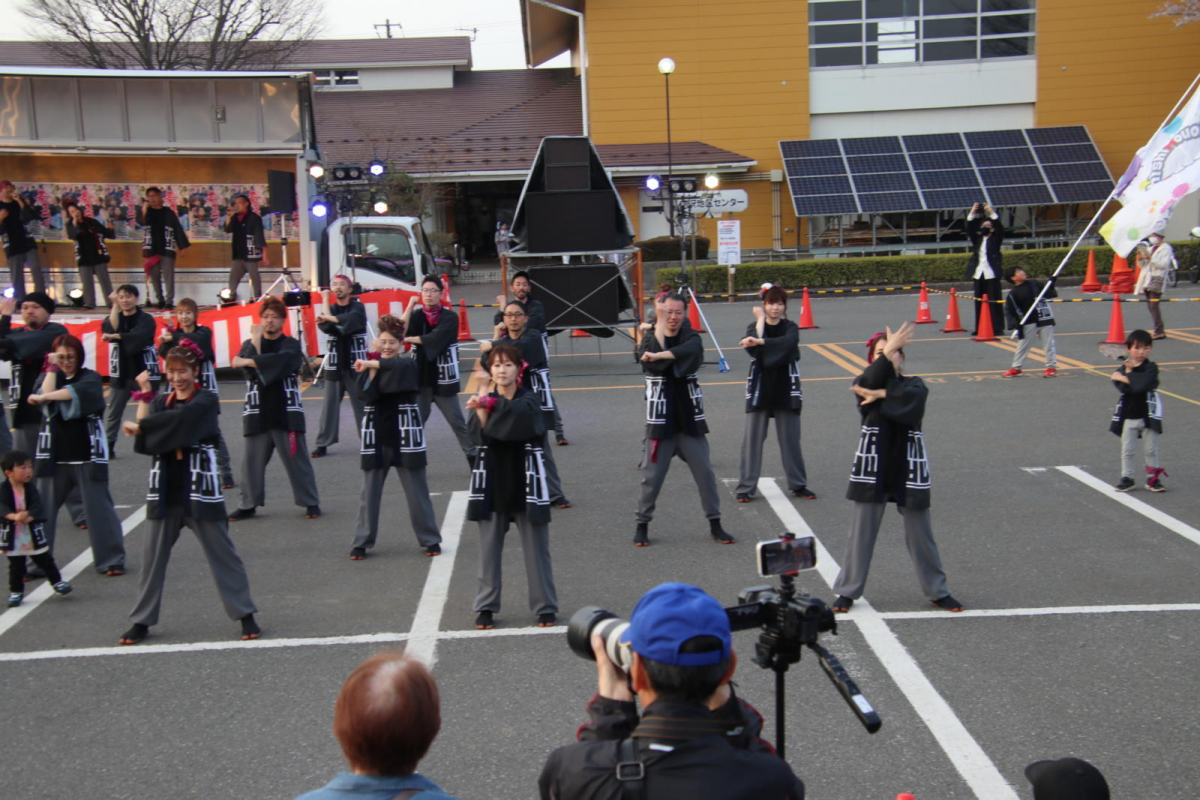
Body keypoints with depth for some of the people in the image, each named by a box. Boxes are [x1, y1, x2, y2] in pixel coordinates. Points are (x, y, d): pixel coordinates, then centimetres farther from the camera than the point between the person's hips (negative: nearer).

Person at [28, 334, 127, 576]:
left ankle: (111, 560, 8)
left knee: (98, 507, 0)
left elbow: (76, 392, -23)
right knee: (43, 508, 2)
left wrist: (43, 397, -26)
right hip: (54, 455, 3)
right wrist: (52, 367, -6)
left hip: (87, 455, -3)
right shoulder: (49, 377, 11)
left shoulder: (90, 378, 0)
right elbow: (44, 394, -11)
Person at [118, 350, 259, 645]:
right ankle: (142, 621, 20)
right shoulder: (161, 402, 11)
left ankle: (245, 615, 9)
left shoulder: (206, 401, -5)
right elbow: (143, 437, -4)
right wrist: (145, 395, -6)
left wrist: (138, 426, -15)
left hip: (199, 486, -4)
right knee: (153, 556, 9)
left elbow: (179, 419, -24)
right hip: (165, 487, 5)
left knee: (222, 551, 1)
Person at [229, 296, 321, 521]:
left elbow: (280, 361, -21)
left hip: (286, 411, -3)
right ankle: (248, 504, 18)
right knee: (252, 461, 6)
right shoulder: (249, 344, 10)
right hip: (257, 412, 3)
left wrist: (249, 362, -18)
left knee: (297, 458, 0)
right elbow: (242, 364, -9)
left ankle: (311, 502, 10)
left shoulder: (291, 345, 1)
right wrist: (256, 340, -12)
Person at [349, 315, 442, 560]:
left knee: (417, 491, 5)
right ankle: (362, 543, 18)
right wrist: (372, 368, -18)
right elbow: (367, 395, -13)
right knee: (370, 492, 8)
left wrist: (373, 364, -28)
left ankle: (430, 540, 17)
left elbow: (399, 365, -30)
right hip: (376, 436, 2)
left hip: (404, 435, -2)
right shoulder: (368, 366, 3)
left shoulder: (409, 366, -5)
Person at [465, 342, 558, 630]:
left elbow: (521, 412, -28)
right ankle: (486, 606, 18)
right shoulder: (484, 398, 5)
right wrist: (482, 406, -18)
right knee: (489, 548, 7)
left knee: (536, 548, 3)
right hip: (492, 481, 2)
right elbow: (479, 433, -11)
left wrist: (488, 404, -31)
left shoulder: (529, 398, -3)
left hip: (526, 481, -2)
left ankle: (545, 606, 12)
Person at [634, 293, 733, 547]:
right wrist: (659, 327, -20)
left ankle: (715, 524, 14)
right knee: (652, 476, 2)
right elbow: (648, 359, -20)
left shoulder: (691, 338, 2)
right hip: (660, 421, -1)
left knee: (705, 472, 4)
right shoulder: (650, 339, 2)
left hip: (689, 419, 1)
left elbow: (692, 350, -23)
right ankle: (642, 525, 16)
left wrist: (661, 355, -29)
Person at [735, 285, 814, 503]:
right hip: (759, 390, 0)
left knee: (791, 440, 5)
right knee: (752, 440, -2)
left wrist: (760, 342, -34)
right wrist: (761, 319, -13)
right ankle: (746, 487, 2)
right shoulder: (754, 326, 4)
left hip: (786, 391, 0)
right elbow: (751, 347, -18)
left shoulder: (790, 327, 2)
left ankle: (798, 485, 16)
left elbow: (787, 342, -22)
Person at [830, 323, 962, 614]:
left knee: (920, 532, 9)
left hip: (908, 465, 1)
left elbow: (912, 397, -18)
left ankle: (937, 592, 22)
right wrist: (887, 350, -26)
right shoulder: (866, 382, 4)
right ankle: (847, 591, 12)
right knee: (861, 531, 2)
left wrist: (881, 394, -20)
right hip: (873, 464, -1)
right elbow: (870, 381, -22)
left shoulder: (915, 384, 7)